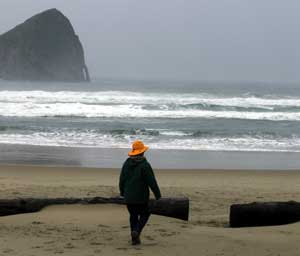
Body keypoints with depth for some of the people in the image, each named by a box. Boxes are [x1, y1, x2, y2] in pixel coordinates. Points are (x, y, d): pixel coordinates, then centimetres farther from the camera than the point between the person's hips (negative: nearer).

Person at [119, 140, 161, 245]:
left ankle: (135, 239, 13)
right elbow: (152, 182, -14)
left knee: (133, 216, 14)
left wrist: (122, 192, 23)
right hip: (141, 197, -5)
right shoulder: (145, 165, -13)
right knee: (144, 214, 11)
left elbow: (122, 180, 10)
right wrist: (158, 196, -7)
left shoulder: (126, 163, 4)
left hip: (128, 197, 5)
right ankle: (136, 231, -11)